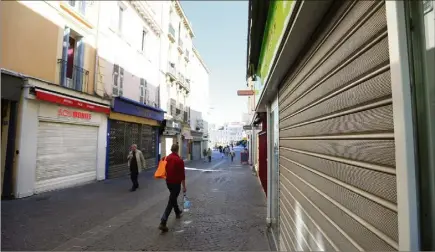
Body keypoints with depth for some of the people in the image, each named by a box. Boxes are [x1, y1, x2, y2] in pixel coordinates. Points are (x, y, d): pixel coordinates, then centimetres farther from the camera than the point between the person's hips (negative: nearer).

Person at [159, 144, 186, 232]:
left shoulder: (167, 158, 0)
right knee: (171, 202, -3)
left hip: (168, 182, 7)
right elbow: (182, 175, -18)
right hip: (176, 183, -7)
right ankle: (163, 223, -6)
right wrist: (184, 186, -11)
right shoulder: (179, 160, -19)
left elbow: (165, 170, 11)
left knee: (173, 197, 26)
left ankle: (177, 212, 46)